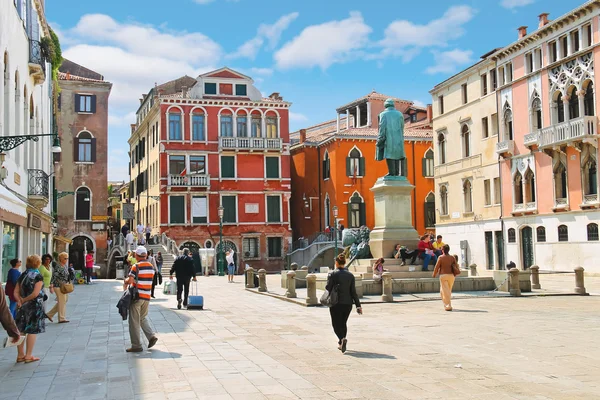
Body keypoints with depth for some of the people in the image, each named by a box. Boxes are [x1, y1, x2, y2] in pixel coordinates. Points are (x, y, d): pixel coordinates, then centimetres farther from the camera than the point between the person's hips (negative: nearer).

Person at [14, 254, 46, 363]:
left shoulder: (22, 275, 8)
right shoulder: (38, 276, -11)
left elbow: (16, 292, 4)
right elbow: (35, 293, -19)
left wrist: (20, 301, -7)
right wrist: (24, 300, -8)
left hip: (23, 306, 6)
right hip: (35, 305, -6)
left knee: (21, 330, 11)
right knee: (33, 331, 2)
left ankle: (20, 355, 19)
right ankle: (28, 356, 5)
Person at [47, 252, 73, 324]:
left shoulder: (65, 266, 10)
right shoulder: (58, 267, -16)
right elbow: (53, 277, -20)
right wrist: (51, 287, -25)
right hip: (58, 287, -9)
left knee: (63, 301, 15)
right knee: (62, 302, -3)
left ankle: (50, 314, 24)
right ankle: (62, 319, 6)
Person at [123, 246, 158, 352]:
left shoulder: (136, 266, -11)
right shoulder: (151, 266, 9)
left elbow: (130, 281, -19)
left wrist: (125, 281, 4)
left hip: (137, 296, -6)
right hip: (147, 297, 6)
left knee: (134, 321, 2)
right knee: (143, 318, 21)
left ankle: (136, 345, 3)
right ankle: (151, 336, 4)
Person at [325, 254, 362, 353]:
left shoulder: (333, 274, -10)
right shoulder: (350, 275, 1)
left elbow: (328, 288, -10)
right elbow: (353, 291, -1)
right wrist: (358, 305, 1)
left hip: (336, 303, -4)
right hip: (348, 303, 4)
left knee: (336, 324, 3)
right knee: (343, 323, 17)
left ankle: (342, 339, -23)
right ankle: (341, 343, 22)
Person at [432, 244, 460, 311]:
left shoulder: (441, 257, -6)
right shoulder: (452, 257, 4)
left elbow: (437, 267, -5)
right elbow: (456, 266, 5)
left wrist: (434, 275, 10)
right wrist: (455, 273, 22)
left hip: (443, 275, -4)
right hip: (451, 275, 4)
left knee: (445, 291, -2)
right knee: (449, 291, 18)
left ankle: (448, 306, -11)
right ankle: (446, 304, 25)